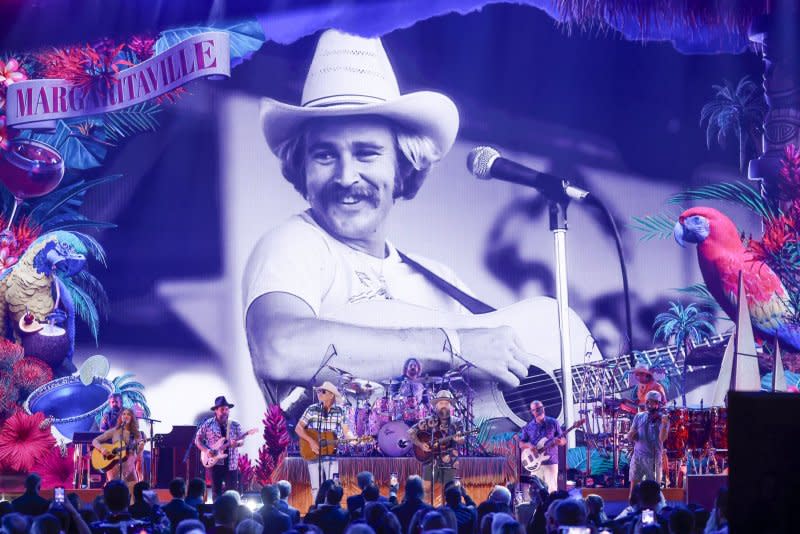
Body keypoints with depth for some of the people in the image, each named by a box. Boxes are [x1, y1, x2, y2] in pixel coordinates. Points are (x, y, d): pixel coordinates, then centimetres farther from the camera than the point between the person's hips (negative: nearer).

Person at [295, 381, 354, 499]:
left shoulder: (340, 411, 2)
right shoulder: (312, 410, 1)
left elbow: (346, 431, 3)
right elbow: (298, 428, -1)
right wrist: (311, 441, -15)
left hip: (331, 455, 0)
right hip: (313, 455, 0)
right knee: (316, 488, 3)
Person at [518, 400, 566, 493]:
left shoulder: (553, 423, 3)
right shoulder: (528, 427, 9)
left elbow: (564, 441, 5)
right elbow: (521, 444, 11)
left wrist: (559, 441, -19)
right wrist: (528, 445, -11)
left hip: (551, 462, -2)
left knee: (552, 489, -9)